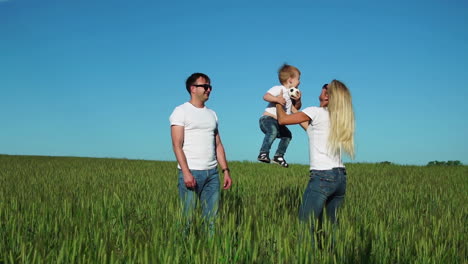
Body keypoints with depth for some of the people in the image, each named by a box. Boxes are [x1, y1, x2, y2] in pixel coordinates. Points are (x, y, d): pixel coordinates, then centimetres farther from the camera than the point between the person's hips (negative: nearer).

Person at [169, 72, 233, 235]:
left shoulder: (212, 114, 18)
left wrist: (226, 170, 8)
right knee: (187, 218, -5)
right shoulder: (181, 111, 0)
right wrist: (186, 172, -18)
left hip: (212, 172, 6)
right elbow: (177, 145, -9)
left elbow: (218, 145, 17)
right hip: (190, 172, -6)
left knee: (212, 218, 5)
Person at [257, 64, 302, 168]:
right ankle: (263, 153, -37)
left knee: (287, 135, 16)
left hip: (278, 123, 10)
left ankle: (279, 156, 28)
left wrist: (298, 100, 2)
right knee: (273, 131, -35)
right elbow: (266, 96, -24)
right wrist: (277, 99, -39)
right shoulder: (278, 89, -11)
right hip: (268, 118, -10)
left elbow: (296, 108, 22)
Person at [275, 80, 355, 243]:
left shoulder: (316, 112, -7)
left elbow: (282, 120, -2)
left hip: (322, 176, -8)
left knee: (306, 224, -6)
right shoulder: (340, 118, 14)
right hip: (340, 176, 8)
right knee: (335, 225, 12)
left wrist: (278, 103, 17)